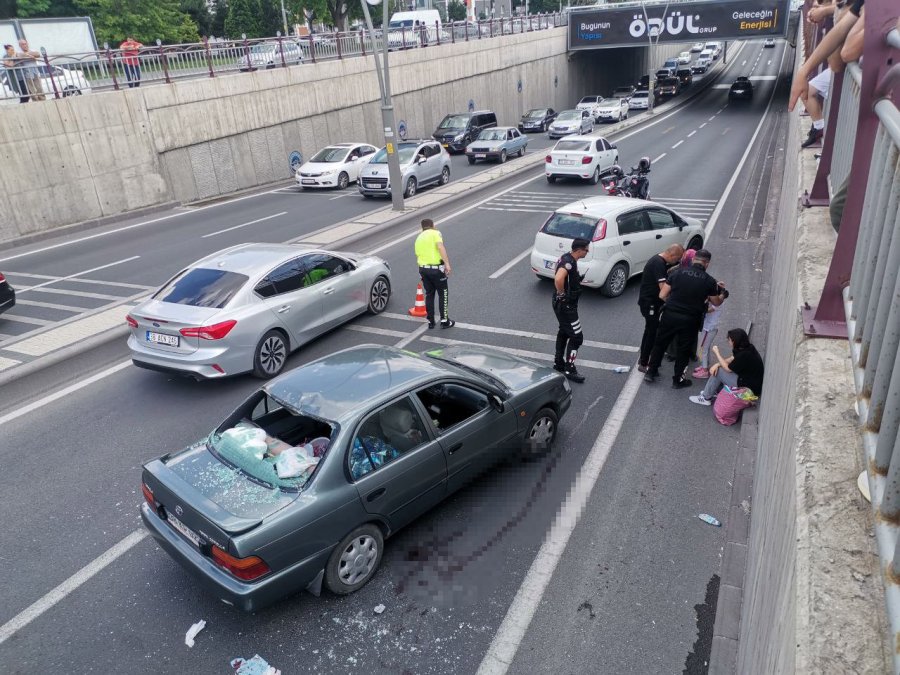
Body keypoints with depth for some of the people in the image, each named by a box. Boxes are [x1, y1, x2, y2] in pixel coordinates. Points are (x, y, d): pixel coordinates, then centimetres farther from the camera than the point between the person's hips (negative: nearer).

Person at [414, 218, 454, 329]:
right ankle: (444, 321, 12)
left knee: (429, 294, 17)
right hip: (436, 268, -6)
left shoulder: (419, 238, 19)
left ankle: (430, 322, 19)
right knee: (443, 294, 8)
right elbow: (440, 246, -18)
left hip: (423, 269, 6)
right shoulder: (435, 233, 0)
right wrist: (447, 264, -22)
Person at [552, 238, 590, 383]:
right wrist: (561, 293, -26)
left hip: (564, 304, 11)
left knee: (564, 332, 21)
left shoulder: (568, 258, 7)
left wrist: (578, 279, 14)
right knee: (576, 337, -4)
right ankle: (569, 370, 4)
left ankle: (558, 363, 33)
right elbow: (558, 279, -42)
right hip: (565, 305, -11)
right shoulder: (569, 262, -25)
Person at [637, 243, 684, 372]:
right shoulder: (658, 263, -23)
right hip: (649, 302, -10)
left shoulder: (660, 261, 9)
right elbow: (663, 287, -28)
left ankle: (643, 358, 30)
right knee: (652, 332, -4)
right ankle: (643, 364, 2)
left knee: (650, 330, 19)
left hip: (651, 301, 10)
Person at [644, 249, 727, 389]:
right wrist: (723, 296, 31)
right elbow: (716, 303, 10)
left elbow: (662, 295, -3)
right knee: (683, 349, 14)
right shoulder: (709, 281, -5)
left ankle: (651, 372, 25)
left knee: (660, 343, 17)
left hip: (670, 315, 1)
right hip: (690, 320, -1)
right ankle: (678, 379, 25)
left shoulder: (678, 273, -4)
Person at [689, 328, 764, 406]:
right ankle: (716, 391, 25)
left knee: (718, 371, -6)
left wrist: (717, 353, -7)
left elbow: (728, 368, -15)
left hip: (749, 388, -9)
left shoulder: (744, 355, -29)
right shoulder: (748, 347, -2)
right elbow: (732, 359, 8)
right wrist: (717, 364, -8)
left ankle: (706, 398, 6)